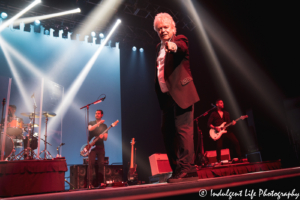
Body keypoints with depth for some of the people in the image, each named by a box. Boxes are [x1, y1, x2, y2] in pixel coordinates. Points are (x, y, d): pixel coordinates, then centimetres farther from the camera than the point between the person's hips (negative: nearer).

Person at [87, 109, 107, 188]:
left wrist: (103, 136, -14)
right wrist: (98, 123, -20)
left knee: (101, 164, -4)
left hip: (100, 147, 2)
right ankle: (90, 183, -11)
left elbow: (105, 138, 8)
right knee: (91, 163, -10)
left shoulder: (104, 126, 15)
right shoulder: (91, 123, 11)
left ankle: (100, 182, 0)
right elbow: (90, 129, -14)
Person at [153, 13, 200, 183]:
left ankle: (187, 169, -5)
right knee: (167, 132, 9)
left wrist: (174, 46, -46)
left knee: (183, 129, -11)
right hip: (166, 96, 8)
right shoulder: (159, 47, 21)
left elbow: (182, 48, -24)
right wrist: (159, 92, 13)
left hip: (180, 93, -7)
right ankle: (177, 169, 19)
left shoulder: (180, 40, 1)